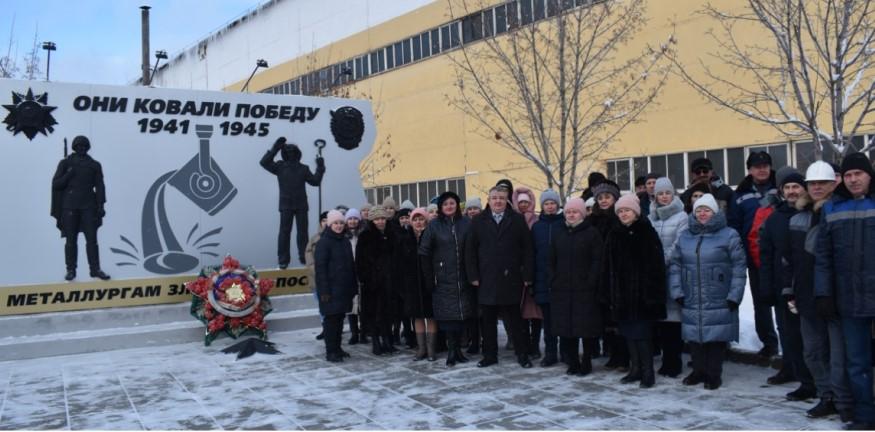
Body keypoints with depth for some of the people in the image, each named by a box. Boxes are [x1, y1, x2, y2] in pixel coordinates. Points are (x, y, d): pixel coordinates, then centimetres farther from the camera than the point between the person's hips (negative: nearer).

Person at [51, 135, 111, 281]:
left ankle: (95, 269, 0)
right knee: (71, 240, 2)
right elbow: (56, 184, 4)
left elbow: (99, 186, 5)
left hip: (89, 206, 1)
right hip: (70, 206, 0)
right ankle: (71, 270, 6)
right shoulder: (65, 163, 6)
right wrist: (68, 175, -11)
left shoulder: (95, 165, 8)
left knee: (92, 239, -3)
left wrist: (101, 205, -4)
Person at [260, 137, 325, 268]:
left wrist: (320, 169, 3)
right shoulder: (280, 167, 6)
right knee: (284, 232, -2)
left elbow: (315, 181, 13)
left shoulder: (303, 169, 12)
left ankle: (304, 257, 12)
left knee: (303, 232, 5)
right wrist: (275, 149, -6)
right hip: (286, 205, -2)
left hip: (301, 205, 2)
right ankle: (283, 260, 1)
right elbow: (264, 162, -3)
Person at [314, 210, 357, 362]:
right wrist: (324, 290, -17)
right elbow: (320, 268, -12)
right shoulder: (323, 242, -8)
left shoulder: (345, 241, 13)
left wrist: (354, 285, 11)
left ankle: (337, 348, 20)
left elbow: (351, 265, 17)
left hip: (344, 287, 7)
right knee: (331, 318, -3)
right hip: (331, 288, -6)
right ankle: (330, 351, 4)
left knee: (340, 317, 11)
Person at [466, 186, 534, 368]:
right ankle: (490, 355, 17)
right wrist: (473, 276, -2)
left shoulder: (517, 220, 2)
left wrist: (527, 275, -6)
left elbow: (527, 249, -1)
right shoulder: (478, 221, 6)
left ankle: (522, 354, 14)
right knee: (488, 320, 8)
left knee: (514, 319, 5)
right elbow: (470, 250, 4)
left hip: (511, 279, -2)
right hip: (486, 280, 2)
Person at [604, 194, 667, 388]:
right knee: (628, 332, 9)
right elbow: (608, 267, 10)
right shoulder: (614, 235, 10)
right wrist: (610, 293, 5)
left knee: (641, 333, -5)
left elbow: (657, 264, -8)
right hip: (621, 293, 5)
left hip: (642, 292, -5)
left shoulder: (647, 232, -4)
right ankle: (635, 369, 20)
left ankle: (648, 372, 5)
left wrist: (654, 292, -13)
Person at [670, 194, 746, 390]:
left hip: (719, 302, -4)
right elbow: (675, 265, 10)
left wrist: (734, 295, -11)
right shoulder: (685, 237, 10)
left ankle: (714, 374, 16)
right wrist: (677, 291, 1)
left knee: (716, 338, 2)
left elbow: (739, 266, -6)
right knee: (694, 337, 9)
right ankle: (699, 371, 24)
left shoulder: (729, 235, -3)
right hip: (691, 301, 4)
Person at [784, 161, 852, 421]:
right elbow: (789, 258, 15)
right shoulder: (797, 218, 12)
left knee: (840, 355, -3)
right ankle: (828, 397, 25)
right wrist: (788, 291, 11)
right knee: (813, 352, 12)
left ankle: (845, 403, 8)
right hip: (808, 298, 6)